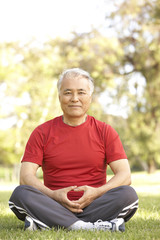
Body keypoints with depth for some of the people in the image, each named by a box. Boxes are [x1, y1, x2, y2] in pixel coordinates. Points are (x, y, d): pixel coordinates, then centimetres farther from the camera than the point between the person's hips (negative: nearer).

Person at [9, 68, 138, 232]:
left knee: (128, 194, -28)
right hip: (53, 205, 0)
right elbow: (26, 176, -1)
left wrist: (97, 192, -18)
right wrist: (53, 195, -19)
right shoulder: (42, 132, 8)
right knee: (20, 193, -27)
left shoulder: (105, 132, 8)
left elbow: (125, 175, 0)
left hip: (93, 206, 1)